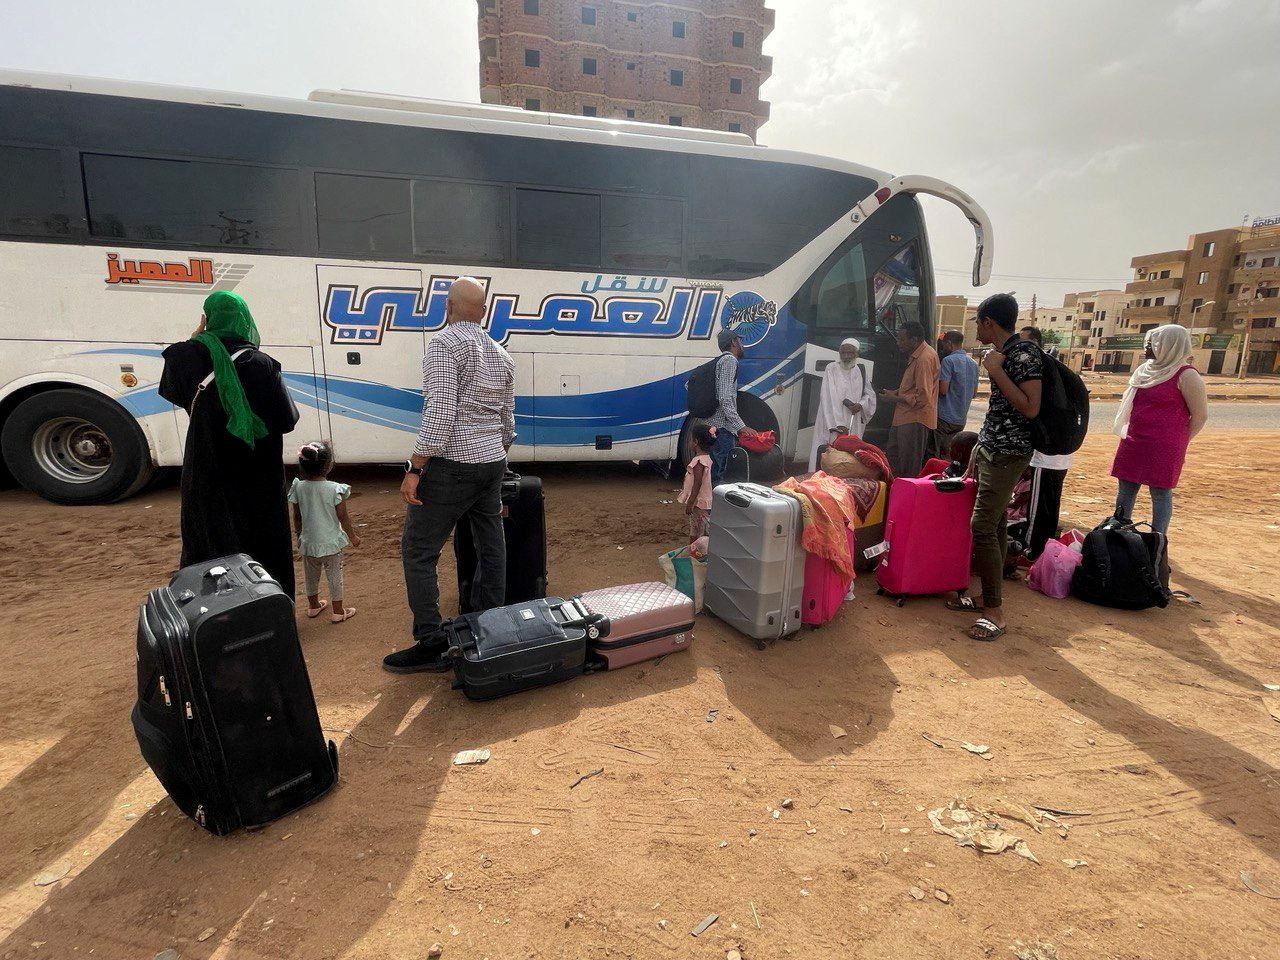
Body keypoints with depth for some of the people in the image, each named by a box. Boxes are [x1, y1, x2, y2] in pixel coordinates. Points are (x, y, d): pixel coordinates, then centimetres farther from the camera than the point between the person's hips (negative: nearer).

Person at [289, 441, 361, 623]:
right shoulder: (334, 489, -21)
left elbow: (297, 516, 2)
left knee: (310, 575, 21)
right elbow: (343, 517, -14)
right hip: (331, 542, -4)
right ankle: (338, 612, 19)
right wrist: (353, 536, 0)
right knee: (334, 576, 9)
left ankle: (313, 606, 40)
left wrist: (299, 533, 19)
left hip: (308, 542, 4)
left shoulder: (299, 488, -8)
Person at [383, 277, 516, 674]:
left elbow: (440, 411, -20)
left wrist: (415, 468, -18)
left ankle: (431, 645, 3)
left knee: (418, 551, 1)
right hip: (492, 463, 8)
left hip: (452, 465, -8)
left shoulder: (445, 344, -10)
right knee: (491, 548, 12)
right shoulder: (501, 356, 14)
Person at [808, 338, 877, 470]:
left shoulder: (861, 370, 11)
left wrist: (861, 405, -6)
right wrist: (838, 425, -20)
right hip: (832, 424, -4)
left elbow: (870, 394, 18)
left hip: (853, 425, 4)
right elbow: (830, 398, -12)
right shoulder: (831, 369, -5)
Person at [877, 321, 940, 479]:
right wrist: (897, 392, 10)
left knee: (909, 469, -4)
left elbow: (922, 398, -23)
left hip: (914, 420, -11)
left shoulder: (924, 359, -19)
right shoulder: (917, 355, 14)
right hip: (906, 418, 11)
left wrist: (895, 398, -12)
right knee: (893, 460, 17)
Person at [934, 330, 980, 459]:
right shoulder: (973, 363, 12)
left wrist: (937, 374, 0)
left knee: (934, 455, -2)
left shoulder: (949, 360, -12)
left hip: (945, 417, -8)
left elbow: (943, 390, -17)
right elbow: (974, 391, 18)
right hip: (961, 419, 8)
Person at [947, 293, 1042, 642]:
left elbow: (1031, 409, -21)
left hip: (1007, 454, -9)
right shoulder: (1004, 352, 14)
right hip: (992, 450, 9)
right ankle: (989, 597, 19)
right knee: (995, 524, 12)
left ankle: (995, 611, -6)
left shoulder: (1025, 352, -15)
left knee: (981, 527, -13)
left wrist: (995, 371, -20)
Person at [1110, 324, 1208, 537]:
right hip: (1134, 443, 8)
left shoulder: (1186, 375, -10)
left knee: (1161, 493, -1)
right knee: (1125, 491, 11)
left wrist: (1176, 442, -3)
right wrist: (1129, 435, 15)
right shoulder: (1145, 370, 12)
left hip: (1163, 447, -7)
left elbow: (1200, 416, -9)